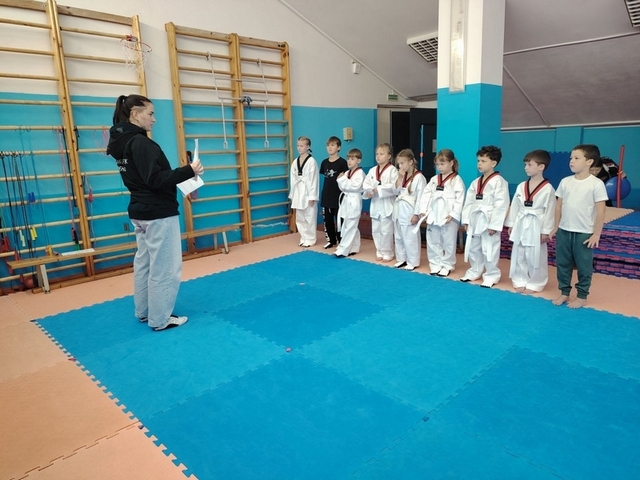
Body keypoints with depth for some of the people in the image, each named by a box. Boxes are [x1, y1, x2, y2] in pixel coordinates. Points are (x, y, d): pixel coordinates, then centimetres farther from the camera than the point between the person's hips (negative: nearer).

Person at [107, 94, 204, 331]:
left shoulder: (122, 141, 11)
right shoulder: (140, 142, -19)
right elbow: (155, 180, -24)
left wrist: (181, 175, 8)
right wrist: (188, 171, -25)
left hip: (140, 211, 10)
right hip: (158, 213, -10)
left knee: (144, 263, 18)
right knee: (165, 267, 0)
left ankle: (144, 312, 30)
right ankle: (160, 319, 11)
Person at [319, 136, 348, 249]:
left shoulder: (342, 162, -8)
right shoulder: (324, 162, 8)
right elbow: (325, 178, 13)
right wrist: (324, 193, 11)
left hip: (338, 195, -6)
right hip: (327, 195, 6)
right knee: (327, 219, 12)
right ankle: (331, 240, 26)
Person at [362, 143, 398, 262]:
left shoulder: (392, 170, -10)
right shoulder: (372, 170, 8)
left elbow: (394, 187, -20)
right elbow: (366, 184, 7)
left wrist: (379, 189, -24)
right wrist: (367, 192, -13)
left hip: (387, 205, -6)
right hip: (375, 204, 6)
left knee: (386, 230, 0)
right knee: (376, 230, 13)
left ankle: (388, 253, 14)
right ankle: (379, 252, 27)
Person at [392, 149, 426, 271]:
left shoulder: (419, 177, -13)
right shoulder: (403, 176, 10)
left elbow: (420, 197, -15)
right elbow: (396, 191, 8)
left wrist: (416, 214, -16)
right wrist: (399, 177, -4)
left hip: (409, 211, -8)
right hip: (399, 210, 8)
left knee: (410, 238, 0)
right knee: (399, 237, 15)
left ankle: (413, 262, 12)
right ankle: (401, 259, 27)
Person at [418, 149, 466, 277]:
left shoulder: (456, 180, -6)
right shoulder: (434, 179, 10)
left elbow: (459, 199, -11)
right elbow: (426, 195, 7)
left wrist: (453, 214, -18)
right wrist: (423, 210, -2)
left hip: (448, 217, -5)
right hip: (433, 216, 5)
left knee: (448, 242, 6)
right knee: (433, 242, 11)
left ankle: (447, 265, 20)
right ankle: (435, 264, 24)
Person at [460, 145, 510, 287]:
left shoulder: (499, 182, -12)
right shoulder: (475, 183, 10)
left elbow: (501, 205, -16)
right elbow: (469, 202, 11)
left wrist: (494, 225, -18)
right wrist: (466, 220, 5)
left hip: (488, 221, -7)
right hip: (474, 221, 7)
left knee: (489, 250, 1)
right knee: (472, 248, 16)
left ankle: (491, 275, 17)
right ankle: (475, 271, 33)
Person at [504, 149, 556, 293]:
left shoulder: (548, 189, -10)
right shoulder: (521, 186, 5)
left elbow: (550, 211, -9)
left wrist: (546, 231, -10)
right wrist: (511, 225, 8)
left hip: (536, 227, -5)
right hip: (520, 225, 5)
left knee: (535, 258, 4)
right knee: (518, 256, 11)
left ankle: (534, 284, 19)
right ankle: (520, 281, 25)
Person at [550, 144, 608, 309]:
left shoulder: (596, 184, -10)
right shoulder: (565, 182, 3)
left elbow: (601, 211, -8)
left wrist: (596, 234, -9)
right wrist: (556, 227, 10)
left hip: (584, 233, -4)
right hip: (564, 231, 4)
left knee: (584, 266, 7)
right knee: (562, 264, 12)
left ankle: (582, 296, 22)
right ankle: (564, 293, 26)